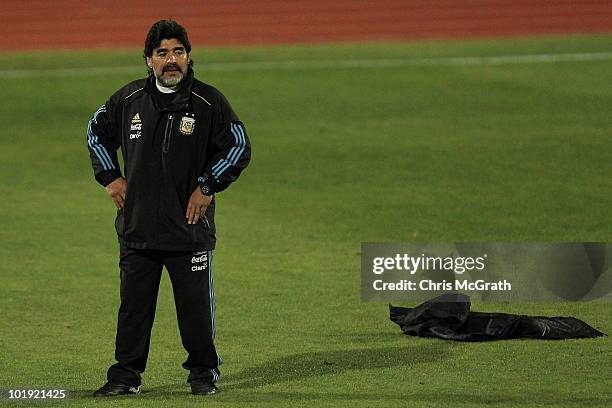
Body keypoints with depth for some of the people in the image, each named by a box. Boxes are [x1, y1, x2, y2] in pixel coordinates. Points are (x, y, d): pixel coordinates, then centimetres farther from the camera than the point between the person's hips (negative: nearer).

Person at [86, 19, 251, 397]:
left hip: (189, 225, -3)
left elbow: (239, 146, -1)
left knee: (195, 303, 2)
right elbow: (97, 133, 22)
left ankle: (204, 372, 15)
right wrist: (111, 178, 12)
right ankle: (126, 375, 14)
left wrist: (208, 186, -5)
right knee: (134, 304, 7)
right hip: (137, 225, 3)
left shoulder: (209, 102, -4)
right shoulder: (128, 100, 5)